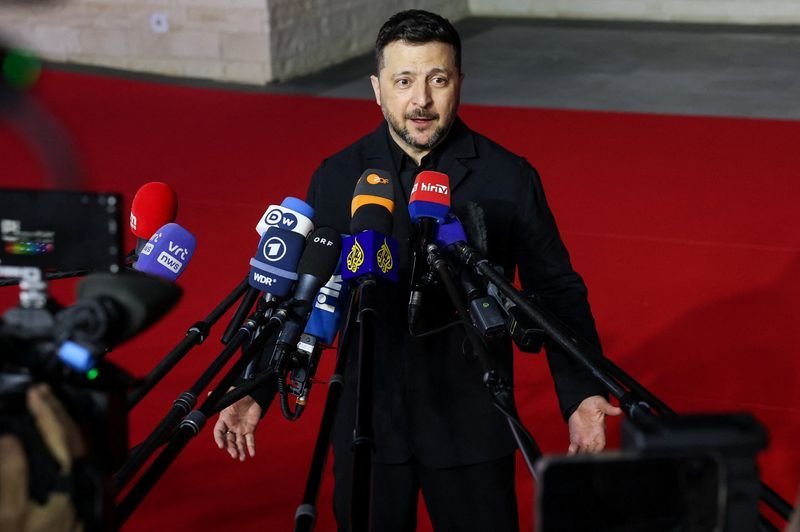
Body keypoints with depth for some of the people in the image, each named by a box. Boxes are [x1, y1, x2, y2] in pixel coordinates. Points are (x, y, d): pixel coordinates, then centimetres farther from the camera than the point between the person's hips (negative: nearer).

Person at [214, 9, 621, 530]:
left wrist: (582, 394, -11)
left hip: (473, 426, -1)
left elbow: (557, 291, 0)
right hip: (366, 426, 1)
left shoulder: (509, 178, -3)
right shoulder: (337, 178, 0)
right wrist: (254, 392, -4)